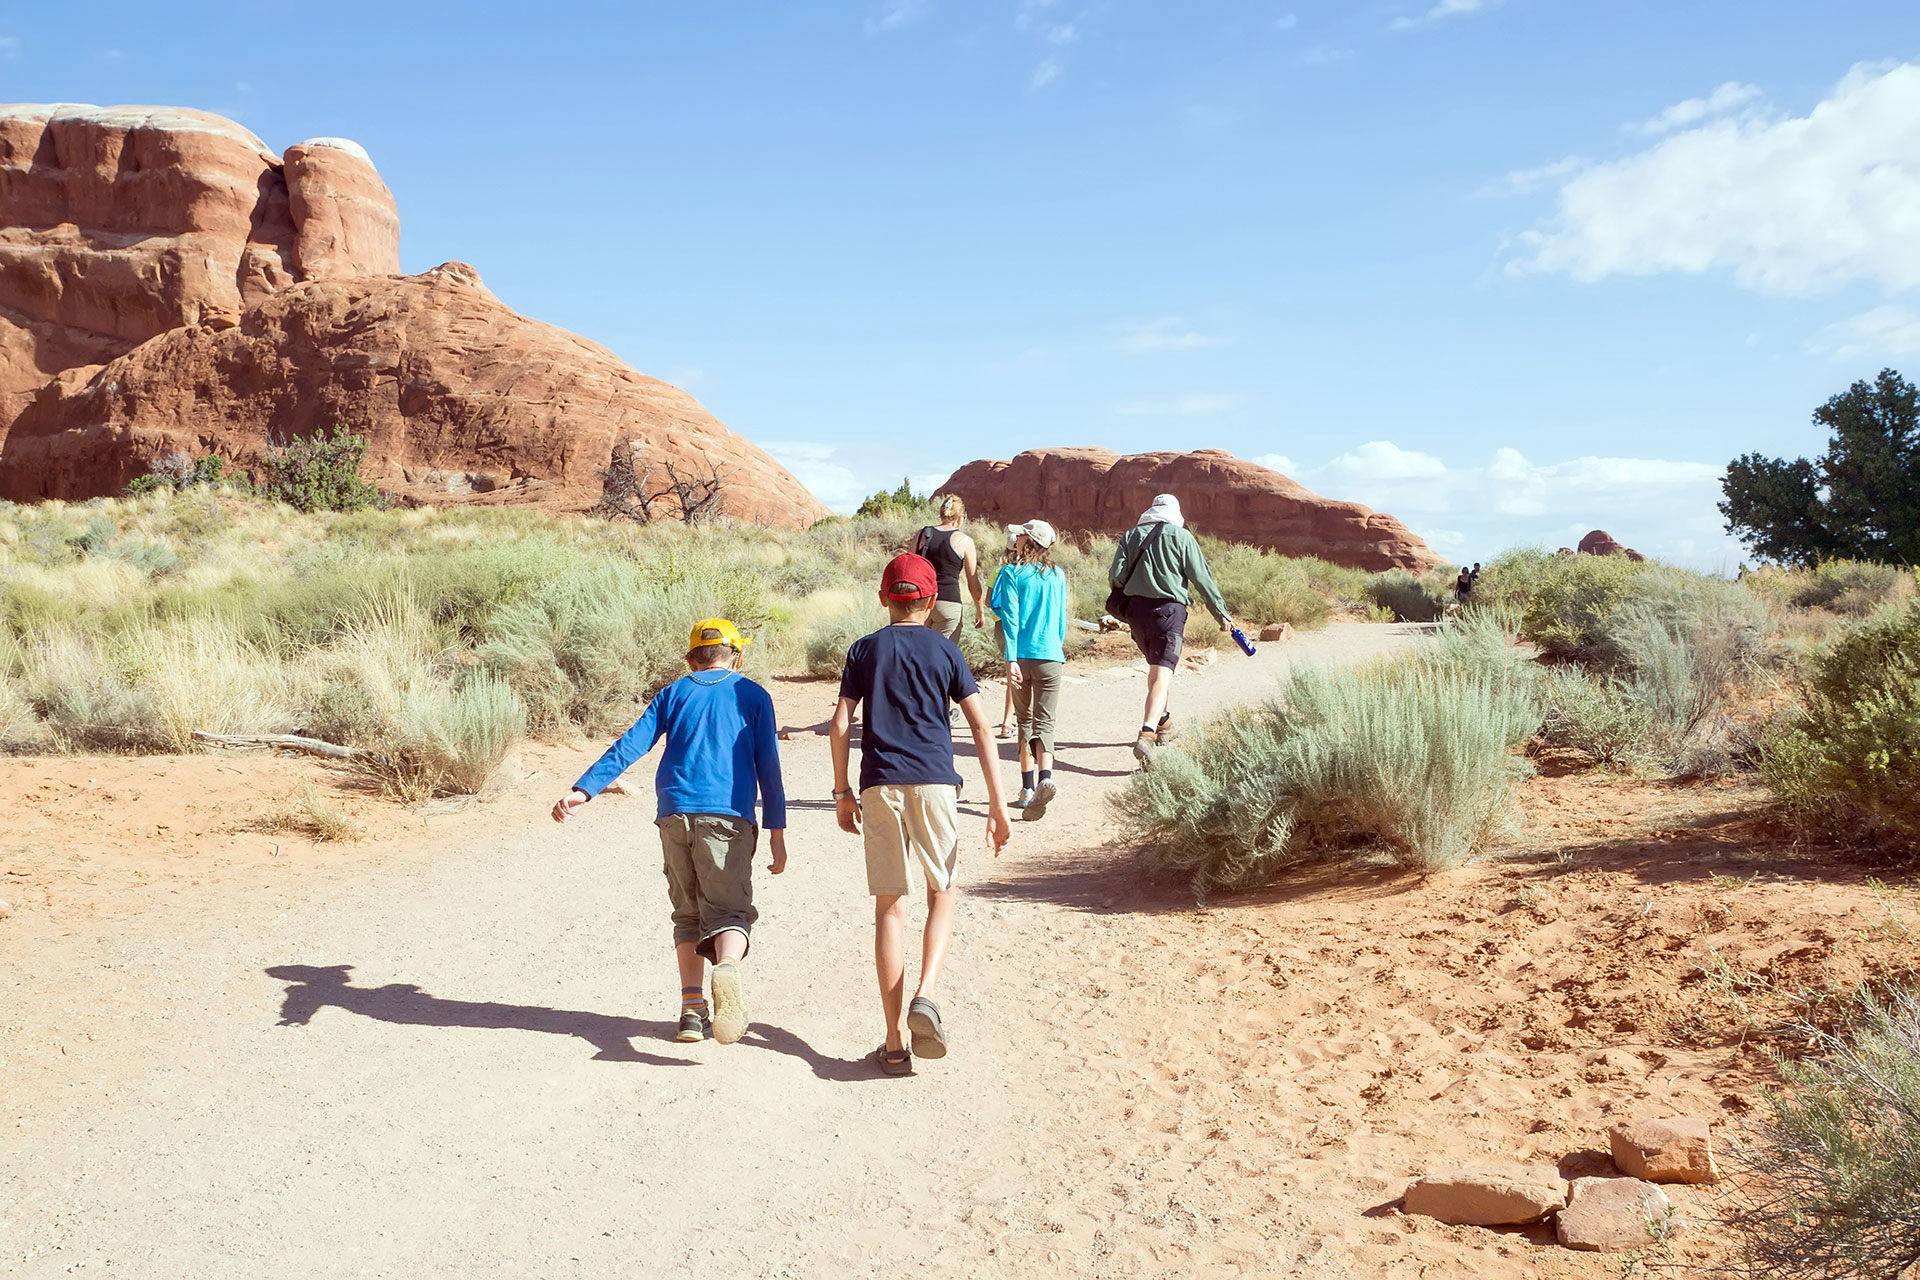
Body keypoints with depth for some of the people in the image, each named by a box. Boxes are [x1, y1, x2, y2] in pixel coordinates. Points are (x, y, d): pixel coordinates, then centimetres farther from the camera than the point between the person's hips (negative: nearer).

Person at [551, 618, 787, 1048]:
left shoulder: (673, 694, 17)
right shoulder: (752, 695, 12)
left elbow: (630, 745, 5)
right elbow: (768, 767, 6)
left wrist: (583, 791, 0)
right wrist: (777, 832, 7)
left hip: (674, 815, 2)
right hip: (727, 817, -2)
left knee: (688, 914, 14)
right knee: (729, 911, -4)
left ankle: (692, 1010, 5)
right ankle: (727, 967, -36)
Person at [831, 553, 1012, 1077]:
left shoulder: (864, 650, 9)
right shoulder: (945, 650, 8)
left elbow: (840, 725, 2)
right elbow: (980, 725, 1)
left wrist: (842, 791, 12)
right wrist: (997, 803, 2)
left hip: (880, 786, 1)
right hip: (934, 782, 0)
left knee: (889, 906, 5)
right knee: (942, 894, 16)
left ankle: (895, 1042, 6)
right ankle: (924, 996, -7)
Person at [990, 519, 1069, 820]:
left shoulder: (1013, 574, -3)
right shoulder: (1057, 575, 7)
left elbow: (1011, 618, -9)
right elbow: (1061, 620, 14)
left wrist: (1011, 659, -12)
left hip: (1022, 657, -1)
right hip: (1050, 657, 1)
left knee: (1025, 720, 13)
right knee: (1044, 723, 3)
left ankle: (1028, 788, 12)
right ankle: (1045, 777, -21)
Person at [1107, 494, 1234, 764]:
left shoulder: (1131, 535, 10)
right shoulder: (1181, 536, 1)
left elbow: (1116, 575, 0)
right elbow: (1202, 578, -1)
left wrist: (1123, 594, 22)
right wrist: (1221, 613, 6)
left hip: (1136, 610, 5)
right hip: (1168, 610, -5)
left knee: (1156, 666, 27)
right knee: (1162, 676, -11)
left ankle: (1162, 722, 42)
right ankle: (1146, 735, -29)